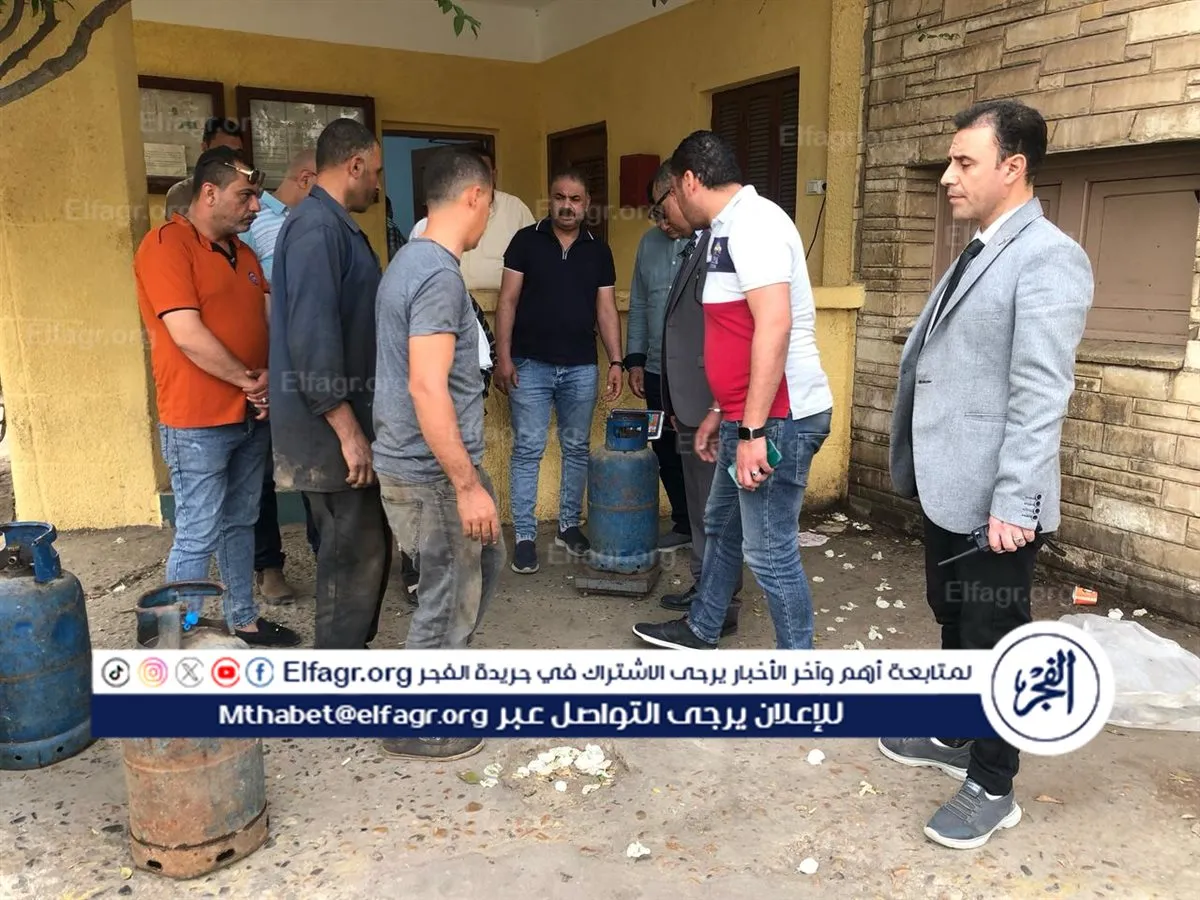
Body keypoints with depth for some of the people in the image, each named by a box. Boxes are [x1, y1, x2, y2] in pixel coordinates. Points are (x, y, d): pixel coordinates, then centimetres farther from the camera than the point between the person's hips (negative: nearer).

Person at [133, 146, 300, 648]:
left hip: (250, 416, 8)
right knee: (198, 536, -2)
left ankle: (244, 621, 29)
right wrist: (248, 381, -11)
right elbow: (188, 334, -19)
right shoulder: (166, 245, -11)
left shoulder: (241, 252, 14)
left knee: (240, 523, 17)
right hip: (197, 423, -8)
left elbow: (268, 320, 11)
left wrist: (271, 377, -7)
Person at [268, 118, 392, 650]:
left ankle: (349, 657, 32)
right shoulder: (316, 228, -17)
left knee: (368, 547, 18)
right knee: (354, 556, -2)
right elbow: (312, 338, -25)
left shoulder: (337, 226, 15)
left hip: (350, 422, 10)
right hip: (332, 430, -10)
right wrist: (348, 430, -24)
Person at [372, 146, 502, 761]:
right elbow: (427, 388, -28)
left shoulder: (411, 260, 11)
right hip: (433, 472, -10)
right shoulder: (440, 275, -21)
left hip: (434, 463, 10)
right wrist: (468, 485, -23)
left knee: (485, 560, 23)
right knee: (449, 598, 4)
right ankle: (414, 728, 22)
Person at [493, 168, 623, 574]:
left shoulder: (599, 251, 8)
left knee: (577, 448, 10)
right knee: (528, 449, -2)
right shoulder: (526, 241, 1)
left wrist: (616, 362, 0)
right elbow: (508, 301, -1)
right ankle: (524, 536, 6)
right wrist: (503, 356, -9)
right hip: (531, 364, -3)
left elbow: (606, 310, 8)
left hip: (581, 368, 3)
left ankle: (569, 525, 24)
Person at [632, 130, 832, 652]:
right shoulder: (730, 229, 16)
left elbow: (774, 325, -25)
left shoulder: (752, 222, -16)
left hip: (778, 418, -11)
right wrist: (720, 413, 23)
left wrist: (753, 429, -26)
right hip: (747, 416, 11)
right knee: (722, 525, 23)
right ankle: (700, 630, 42)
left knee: (769, 551, -1)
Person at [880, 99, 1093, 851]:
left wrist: (1015, 501, -24)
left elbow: (1041, 394, -22)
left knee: (995, 641, 5)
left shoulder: (1049, 258, -15)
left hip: (994, 499, -9)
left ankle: (992, 788, 21)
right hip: (949, 487, 9)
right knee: (955, 622, 22)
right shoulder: (980, 253, 15)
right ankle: (954, 737, 40)